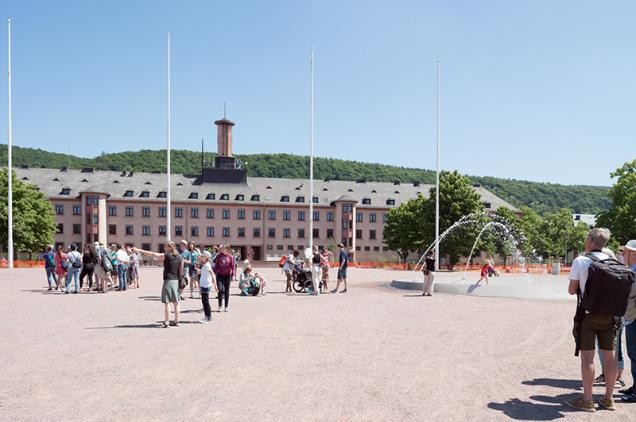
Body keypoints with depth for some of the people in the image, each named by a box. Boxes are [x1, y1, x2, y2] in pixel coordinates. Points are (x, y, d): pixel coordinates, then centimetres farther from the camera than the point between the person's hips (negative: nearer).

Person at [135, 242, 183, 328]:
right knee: (175, 302, 11)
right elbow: (181, 271, 8)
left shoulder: (166, 256, -9)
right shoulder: (180, 257, 6)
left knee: (166, 302, -1)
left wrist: (140, 250, 1)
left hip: (168, 280, -6)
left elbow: (152, 254, -5)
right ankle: (176, 321, 16)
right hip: (176, 281, 6)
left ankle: (166, 322, 0)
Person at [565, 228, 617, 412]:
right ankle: (608, 399, 19)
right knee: (609, 355, 10)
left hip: (588, 313, -4)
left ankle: (587, 400, 3)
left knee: (587, 355, -1)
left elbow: (572, 290, -5)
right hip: (609, 314, 4)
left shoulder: (580, 261, -7)